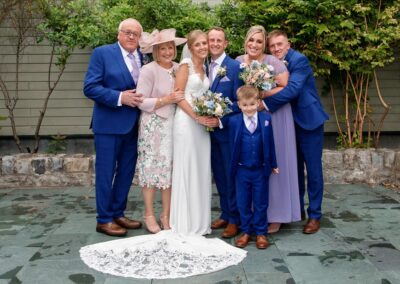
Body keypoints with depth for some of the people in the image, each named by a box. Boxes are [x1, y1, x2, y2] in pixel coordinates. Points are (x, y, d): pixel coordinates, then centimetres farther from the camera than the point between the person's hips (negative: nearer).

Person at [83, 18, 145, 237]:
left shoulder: (143, 58, 9)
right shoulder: (102, 53, -7)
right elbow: (90, 87, -13)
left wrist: (143, 100, -5)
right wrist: (119, 97, -21)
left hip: (133, 125, 6)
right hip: (109, 124, -6)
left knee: (126, 173, 13)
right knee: (106, 174, 3)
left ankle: (118, 214, 27)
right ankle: (104, 220, 14)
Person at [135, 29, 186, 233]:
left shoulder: (178, 68, 6)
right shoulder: (148, 70, -10)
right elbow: (141, 102, -13)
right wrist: (166, 100, -19)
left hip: (174, 125, 5)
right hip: (153, 126, -5)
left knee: (170, 169, 9)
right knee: (152, 169, 3)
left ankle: (166, 215, 20)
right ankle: (149, 215, 16)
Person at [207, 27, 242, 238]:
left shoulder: (235, 67, -8)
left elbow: (239, 101, -11)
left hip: (229, 129, -6)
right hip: (211, 129, 6)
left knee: (232, 175, 2)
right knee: (219, 175, 14)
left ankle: (234, 219, 14)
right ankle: (225, 214, 27)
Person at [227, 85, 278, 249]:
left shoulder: (266, 119, -5)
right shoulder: (234, 121, -6)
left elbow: (270, 143, 1)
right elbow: (232, 145, -1)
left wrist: (273, 164, 5)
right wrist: (233, 167, 1)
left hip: (261, 170, 0)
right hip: (242, 170, 1)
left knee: (261, 203, 10)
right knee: (243, 203, 12)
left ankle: (260, 233, 22)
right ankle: (246, 232, 26)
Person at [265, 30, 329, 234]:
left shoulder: (299, 60, -17)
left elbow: (293, 89, -29)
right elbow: (273, 88, 6)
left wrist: (266, 103, -32)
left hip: (309, 120, -7)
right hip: (290, 122, 7)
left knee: (313, 169, 1)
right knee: (295, 168, 15)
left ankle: (314, 215, 11)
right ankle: (297, 209, 28)